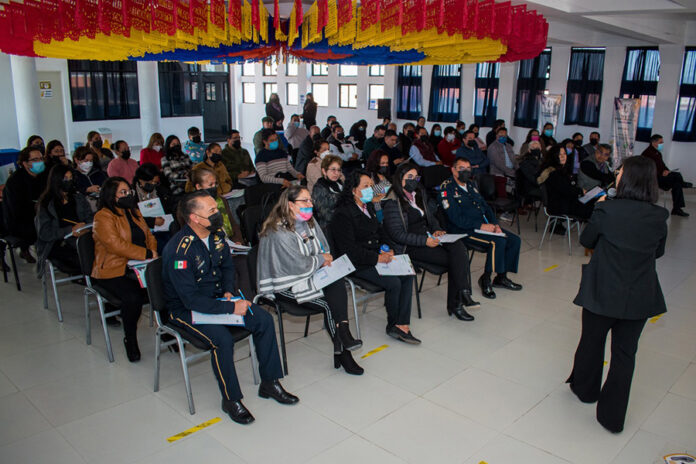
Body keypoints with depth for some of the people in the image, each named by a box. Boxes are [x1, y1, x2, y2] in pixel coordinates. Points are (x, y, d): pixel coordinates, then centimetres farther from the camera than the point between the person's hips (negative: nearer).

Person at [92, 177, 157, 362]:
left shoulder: (134, 212, 17)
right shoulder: (103, 217, -7)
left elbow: (149, 236, 21)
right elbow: (116, 245, -19)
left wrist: (153, 251, -2)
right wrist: (147, 254, -18)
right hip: (113, 272, -6)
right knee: (133, 296, -32)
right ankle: (130, 339, -6)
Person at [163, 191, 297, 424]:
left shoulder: (216, 235, -3)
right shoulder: (179, 250, -27)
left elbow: (227, 265, 16)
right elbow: (191, 299, -28)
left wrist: (229, 291, -2)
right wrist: (231, 307, -28)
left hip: (216, 298, 7)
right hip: (186, 309, -7)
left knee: (264, 319, -8)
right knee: (223, 339, -31)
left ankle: (269, 383, 5)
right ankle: (231, 399, -9)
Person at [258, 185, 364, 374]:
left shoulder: (310, 222, 9)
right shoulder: (278, 232, -18)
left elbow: (325, 249, 18)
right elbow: (297, 266, -20)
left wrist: (325, 260, -5)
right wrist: (321, 260, -6)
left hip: (309, 276, 7)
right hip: (285, 286, -7)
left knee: (338, 284, -23)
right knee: (329, 304, -23)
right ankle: (342, 351, -8)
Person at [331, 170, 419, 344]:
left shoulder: (369, 207, 14)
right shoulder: (343, 214, -13)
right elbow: (349, 250, -18)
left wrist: (387, 249, 3)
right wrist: (377, 258, -19)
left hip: (378, 257, 8)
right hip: (358, 264, -8)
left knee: (408, 275, -14)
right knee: (394, 282, -23)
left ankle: (401, 325, -14)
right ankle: (393, 324, 1)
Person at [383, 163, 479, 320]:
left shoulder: (419, 194, 16)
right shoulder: (392, 203, -9)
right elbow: (397, 234, -15)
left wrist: (437, 230, 3)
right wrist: (424, 241, -21)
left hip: (428, 237, 7)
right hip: (409, 247, -7)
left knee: (458, 246, -23)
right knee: (454, 259, -23)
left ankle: (456, 303, -25)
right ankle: (455, 303, -11)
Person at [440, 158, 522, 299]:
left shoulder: (470, 185, 18)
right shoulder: (446, 189, -10)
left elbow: (485, 206, 19)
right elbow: (456, 218, -18)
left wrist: (495, 224, 1)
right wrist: (481, 225, -19)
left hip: (485, 225, 9)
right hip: (462, 230, -9)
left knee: (515, 240, -2)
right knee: (498, 241, -27)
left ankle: (501, 277, 10)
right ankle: (485, 279, -10)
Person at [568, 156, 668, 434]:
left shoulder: (607, 210, -17)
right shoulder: (659, 217, -6)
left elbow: (586, 240, -1)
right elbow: (658, 252, 9)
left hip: (603, 293, -2)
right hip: (640, 297, 2)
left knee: (592, 341, 21)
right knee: (625, 353, 13)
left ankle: (585, 389, 44)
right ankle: (613, 416, 20)